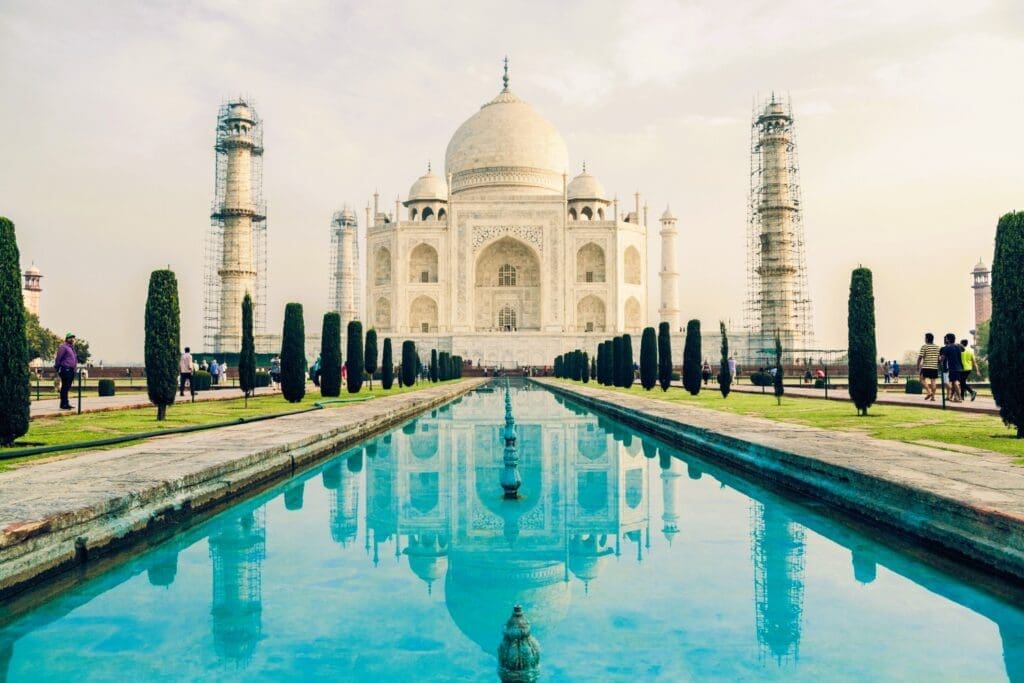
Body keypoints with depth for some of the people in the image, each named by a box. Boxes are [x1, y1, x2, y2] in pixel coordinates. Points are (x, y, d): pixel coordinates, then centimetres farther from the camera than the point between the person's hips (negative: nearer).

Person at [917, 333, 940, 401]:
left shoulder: (924, 346, -6)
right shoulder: (937, 347, 10)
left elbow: (920, 357, -9)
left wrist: (918, 367, -1)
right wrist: (938, 366, 22)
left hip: (926, 367, -5)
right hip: (935, 367, 5)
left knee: (922, 379, 5)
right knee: (933, 381, 4)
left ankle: (929, 392, -12)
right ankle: (933, 396, 3)